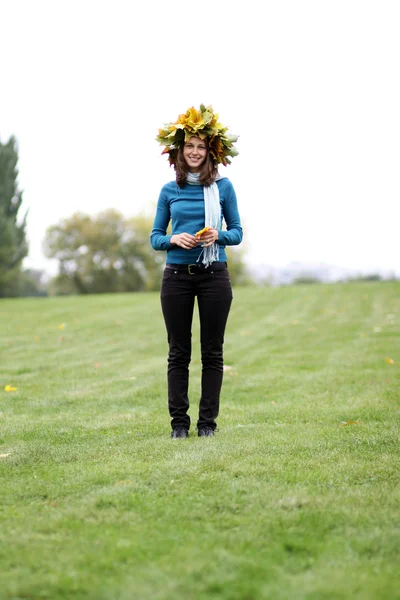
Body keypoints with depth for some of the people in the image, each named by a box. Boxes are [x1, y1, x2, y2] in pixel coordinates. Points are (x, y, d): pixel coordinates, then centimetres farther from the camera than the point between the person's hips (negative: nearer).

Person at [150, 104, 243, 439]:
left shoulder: (223, 187, 4)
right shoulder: (169, 190, 6)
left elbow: (237, 233, 7)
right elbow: (155, 238, 8)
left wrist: (218, 236, -14)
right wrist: (173, 239, -13)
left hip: (214, 275, -1)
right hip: (177, 275, 1)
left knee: (212, 351, 3)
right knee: (178, 352, 4)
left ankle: (208, 421, 11)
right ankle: (179, 421, 11)